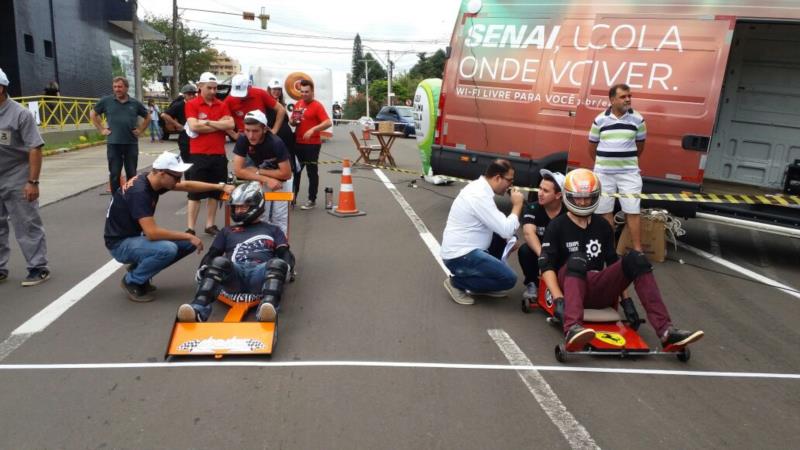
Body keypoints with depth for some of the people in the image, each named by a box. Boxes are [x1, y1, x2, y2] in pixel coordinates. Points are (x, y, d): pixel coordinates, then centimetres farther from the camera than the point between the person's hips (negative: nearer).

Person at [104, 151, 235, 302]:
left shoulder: (153, 181, -3)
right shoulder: (139, 192, -29)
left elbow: (186, 186, 10)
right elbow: (152, 232, -34)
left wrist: (220, 187, 1)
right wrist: (188, 236, -24)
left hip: (136, 236, 9)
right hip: (121, 243, -9)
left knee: (188, 243, -2)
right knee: (168, 249, -33)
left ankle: (139, 268, 10)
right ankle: (132, 281, -6)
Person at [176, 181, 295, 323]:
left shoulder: (272, 230, 30)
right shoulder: (227, 231, 34)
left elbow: (285, 255, 18)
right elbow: (211, 255, 25)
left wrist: (285, 270, -5)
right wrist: (203, 271, 3)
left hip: (260, 273, -1)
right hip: (234, 275, 1)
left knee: (277, 264, -36)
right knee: (219, 262, -34)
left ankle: (267, 309, -60)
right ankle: (198, 309, -52)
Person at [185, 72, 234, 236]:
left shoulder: (222, 105, 9)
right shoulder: (191, 104, -2)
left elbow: (230, 125, -6)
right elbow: (194, 126, -16)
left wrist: (207, 122, -11)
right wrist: (219, 124, -9)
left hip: (219, 155, 4)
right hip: (198, 155, -4)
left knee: (215, 193, 10)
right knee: (195, 193, 0)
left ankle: (210, 225, 21)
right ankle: (190, 229, 2)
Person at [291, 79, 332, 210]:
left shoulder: (317, 106, -10)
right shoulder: (297, 104, 11)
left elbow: (328, 123, -21)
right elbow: (292, 122, 23)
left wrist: (313, 129, -32)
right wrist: (294, 121, -1)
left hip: (312, 144, -7)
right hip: (298, 143, 7)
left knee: (312, 172, 1)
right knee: (295, 170, 14)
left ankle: (312, 200, 9)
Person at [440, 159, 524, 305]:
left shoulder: (479, 187, 8)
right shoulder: (480, 196, -22)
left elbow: (498, 224, 19)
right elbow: (506, 231, -22)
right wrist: (517, 206, -9)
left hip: (464, 249, 10)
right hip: (459, 256, -10)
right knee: (509, 278, -12)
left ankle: (483, 286, 16)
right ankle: (457, 283, 0)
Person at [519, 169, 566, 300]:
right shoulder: (532, 208, -15)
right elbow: (528, 233, -31)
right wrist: (542, 255, -49)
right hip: (539, 252, 0)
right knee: (525, 250, -31)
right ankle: (532, 284, -5)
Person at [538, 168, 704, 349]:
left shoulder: (602, 226, 15)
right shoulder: (557, 226, 0)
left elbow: (613, 262, 16)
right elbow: (547, 266, -9)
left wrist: (624, 298, 7)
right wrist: (559, 299, -23)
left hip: (599, 290, 5)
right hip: (569, 285, -4)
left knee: (635, 259, -17)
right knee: (577, 259, -36)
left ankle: (665, 329, -26)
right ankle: (572, 329, -59)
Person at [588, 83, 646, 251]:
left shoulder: (638, 119, -1)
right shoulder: (600, 120, -2)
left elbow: (640, 145, 11)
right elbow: (592, 146, 8)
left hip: (629, 173, -1)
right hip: (603, 173, 1)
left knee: (632, 211, -2)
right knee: (605, 211, 8)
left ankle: (637, 249, 5)